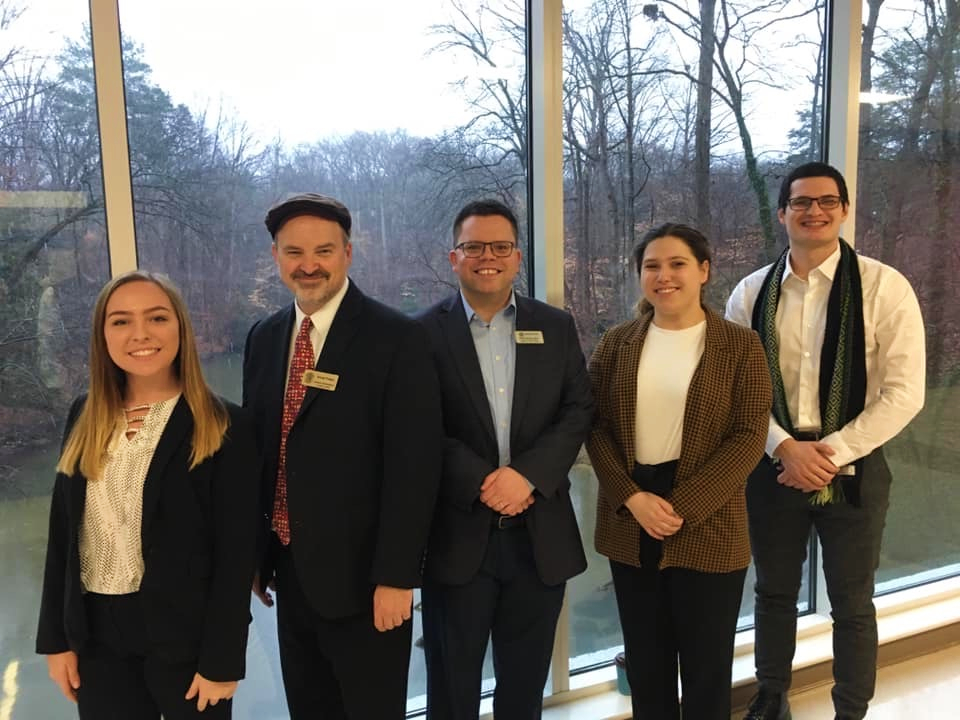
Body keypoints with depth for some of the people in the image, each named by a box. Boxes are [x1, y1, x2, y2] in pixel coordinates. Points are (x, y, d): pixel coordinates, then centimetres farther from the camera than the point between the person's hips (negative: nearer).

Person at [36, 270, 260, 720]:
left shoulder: (224, 427, -13)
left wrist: (221, 661, -12)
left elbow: (236, 553, -13)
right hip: (96, 633, 4)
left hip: (184, 633, -4)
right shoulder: (85, 417, 2)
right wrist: (56, 636, 6)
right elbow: (63, 530, 6)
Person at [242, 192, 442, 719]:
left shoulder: (397, 339, -14)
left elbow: (412, 467, -17)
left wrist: (395, 576, -17)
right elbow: (256, 449, 9)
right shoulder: (263, 339, 5)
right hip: (290, 571, 6)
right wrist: (255, 554, 10)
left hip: (363, 576, -5)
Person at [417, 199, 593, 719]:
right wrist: (482, 483, -17)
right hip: (457, 534, -2)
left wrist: (527, 475, -14)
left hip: (540, 534, 2)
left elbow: (578, 411, 0)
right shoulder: (425, 333, -2)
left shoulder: (556, 328, 6)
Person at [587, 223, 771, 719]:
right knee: (645, 664, 15)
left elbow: (748, 437, -8)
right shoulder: (616, 344, 6)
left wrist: (683, 506, -16)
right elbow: (596, 427, 3)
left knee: (706, 668, 9)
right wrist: (631, 497, -12)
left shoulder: (739, 345, -3)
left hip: (707, 527, -3)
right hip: (629, 525, 3)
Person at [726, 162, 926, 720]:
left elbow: (904, 392, -12)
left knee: (852, 604, 13)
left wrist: (833, 453, -17)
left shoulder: (884, 287, -9)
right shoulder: (752, 293, 0)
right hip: (772, 465, 3)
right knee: (775, 592, 18)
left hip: (853, 468, -2)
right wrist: (785, 448, -13)